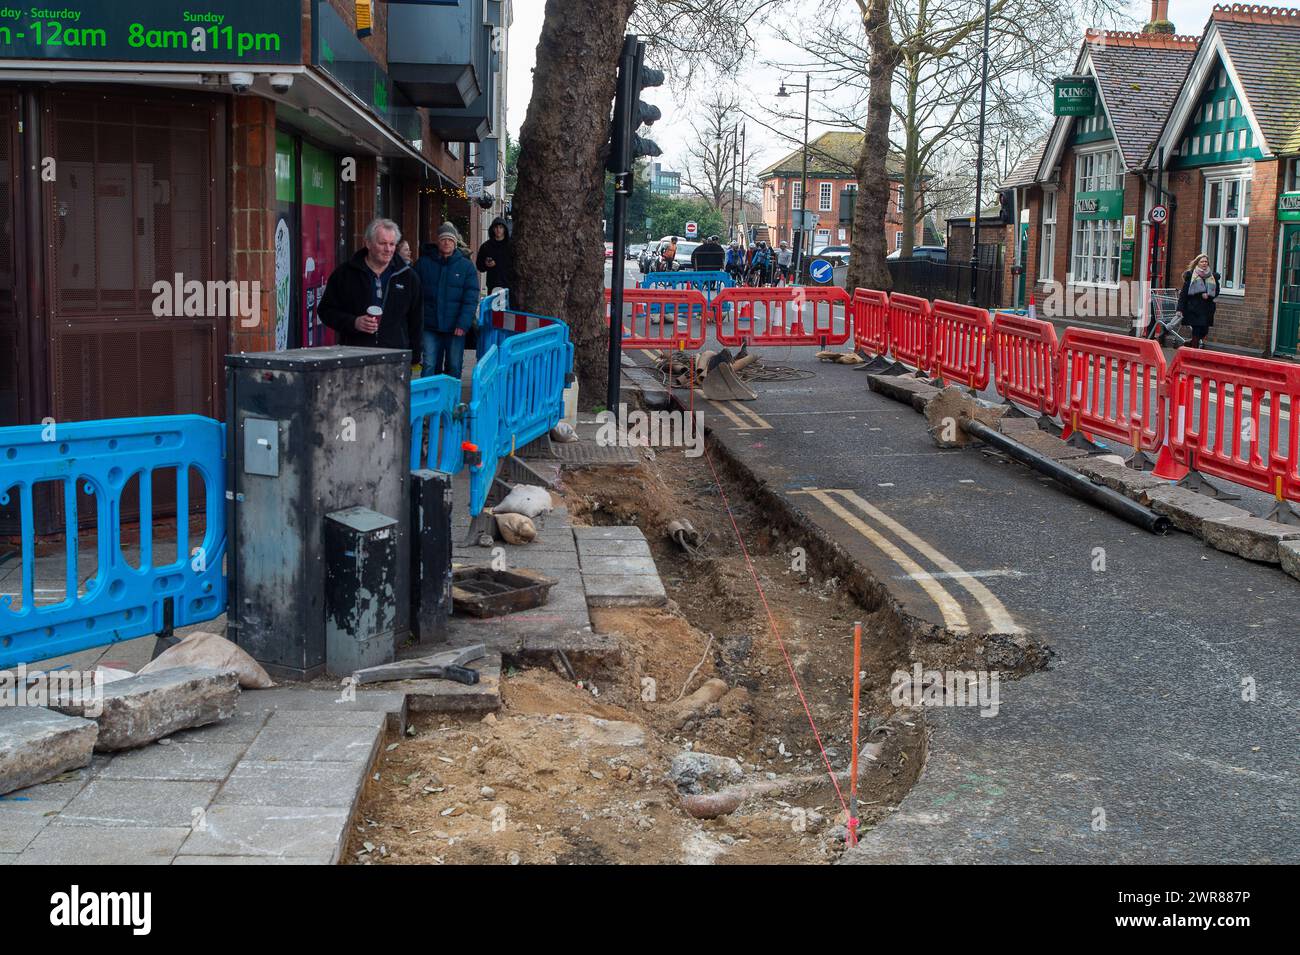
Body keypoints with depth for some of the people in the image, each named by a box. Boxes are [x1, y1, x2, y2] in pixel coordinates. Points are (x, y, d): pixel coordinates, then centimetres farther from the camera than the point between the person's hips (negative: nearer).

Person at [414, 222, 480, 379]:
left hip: (455, 328, 0)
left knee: (454, 368, 6)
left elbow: (471, 299, -4)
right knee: (429, 367, -1)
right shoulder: (424, 263, 4)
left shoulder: (466, 266, 2)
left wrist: (463, 324, -13)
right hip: (430, 326, 0)